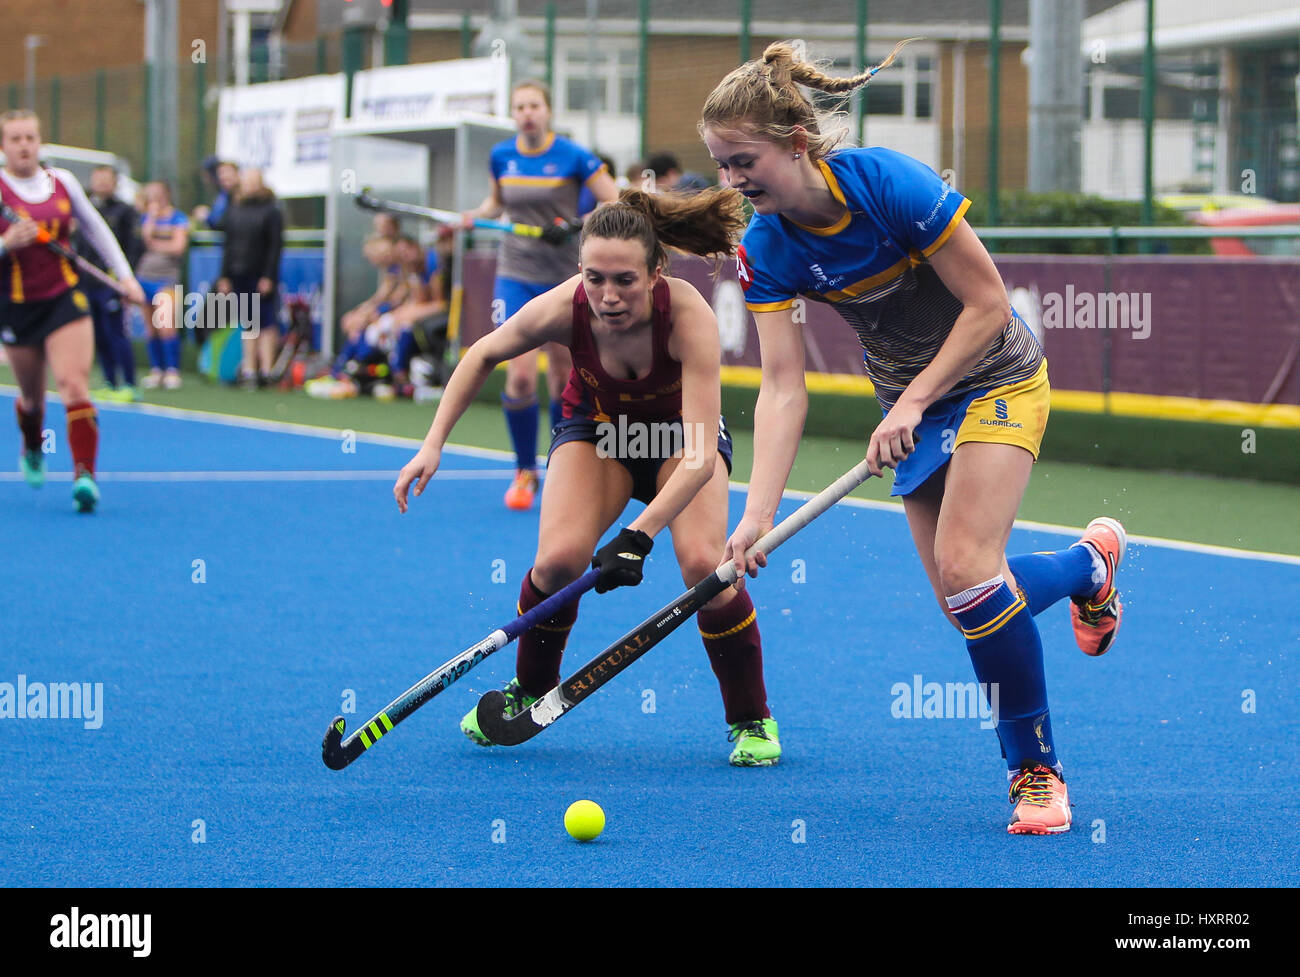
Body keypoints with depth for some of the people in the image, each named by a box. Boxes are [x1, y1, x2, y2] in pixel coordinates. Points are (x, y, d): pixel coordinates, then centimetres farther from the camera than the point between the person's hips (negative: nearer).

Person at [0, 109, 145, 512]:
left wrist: (125, 275, 16)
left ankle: (85, 474, -23)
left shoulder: (62, 182, 4)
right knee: (32, 395, 13)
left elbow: (96, 229, 18)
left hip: (65, 297, 1)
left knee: (74, 384, -17)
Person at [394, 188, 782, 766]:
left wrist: (638, 535, -52)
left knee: (704, 562, -26)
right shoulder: (564, 309, -31)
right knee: (560, 557, -23)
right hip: (596, 425, 2)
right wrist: (434, 444, -12)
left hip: (681, 431, -1)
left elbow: (700, 457, -42)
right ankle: (529, 694, 7)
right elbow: (484, 355, -8)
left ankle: (752, 720, -3)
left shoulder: (689, 317, -38)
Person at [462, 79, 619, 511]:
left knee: (563, 377, 7)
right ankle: (525, 472, 0)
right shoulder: (502, 156, 2)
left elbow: (618, 204, -9)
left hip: (563, 277, -1)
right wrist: (475, 215, 0)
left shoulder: (572, 157, -9)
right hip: (515, 276, 1)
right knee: (520, 374, -14)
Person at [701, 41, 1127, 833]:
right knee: (962, 598, 1)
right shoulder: (766, 249, -14)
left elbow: (988, 304, -21)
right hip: (910, 403, 6)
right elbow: (783, 387, -15)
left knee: (965, 568, -20)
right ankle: (1091, 560, 31)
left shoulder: (889, 184, -28)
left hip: (996, 379, -6)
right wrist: (758, 515, -25)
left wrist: (913, 403, -24)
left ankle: (1037, 769, -4)